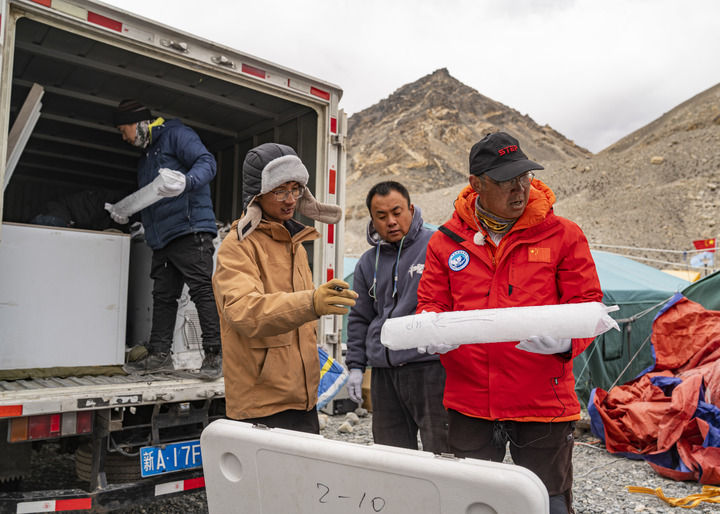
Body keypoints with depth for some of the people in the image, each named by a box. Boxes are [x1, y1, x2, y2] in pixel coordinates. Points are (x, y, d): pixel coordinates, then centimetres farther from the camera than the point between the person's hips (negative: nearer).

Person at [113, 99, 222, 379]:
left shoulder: (176, 135, 0)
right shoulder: (146, 156, 29)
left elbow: (207, 162, -15)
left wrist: (186, 182, -32)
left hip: (190, 229, -10)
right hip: (162, 238, 10)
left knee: (202, 290, -11)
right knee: (163, 295, 9)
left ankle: (214, 353, -9)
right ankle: (159, 354, 14)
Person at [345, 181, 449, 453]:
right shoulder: (368, 263, 15)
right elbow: (359, 318, 20)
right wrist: (355, 365, 15)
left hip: (429, 364, -5)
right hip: (383, 372, 6)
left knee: (441, 453, -2)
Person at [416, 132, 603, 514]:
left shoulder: (562, 235, -2)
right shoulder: (446, 240, 3)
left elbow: (588, 305, -2)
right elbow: (431, 303, 7)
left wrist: (565, 340, -22)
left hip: (543, 403, -1)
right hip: (469, 404, 2)